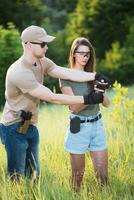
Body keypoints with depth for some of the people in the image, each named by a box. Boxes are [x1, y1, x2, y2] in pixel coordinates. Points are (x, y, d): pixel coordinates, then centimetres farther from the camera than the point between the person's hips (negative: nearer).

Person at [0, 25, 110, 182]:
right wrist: (87, 99, -25)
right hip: (15, 128, -9)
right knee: (17, 178, -3)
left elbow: (68, 73, -11)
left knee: (33, 175, 15)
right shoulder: (20, 72, -27)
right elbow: (52, 98, -26)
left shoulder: (42, 62, 1)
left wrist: (95, 76, -27)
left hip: (31, 126, 9)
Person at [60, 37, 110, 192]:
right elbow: (74, 107, -14)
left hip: (97, 125, 4)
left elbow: (107, 104, 3)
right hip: (79, 127, -4)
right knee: (78, 173, 7)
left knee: (102, 172, 4)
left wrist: (101, 93, -19)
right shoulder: (66, 77, -6)